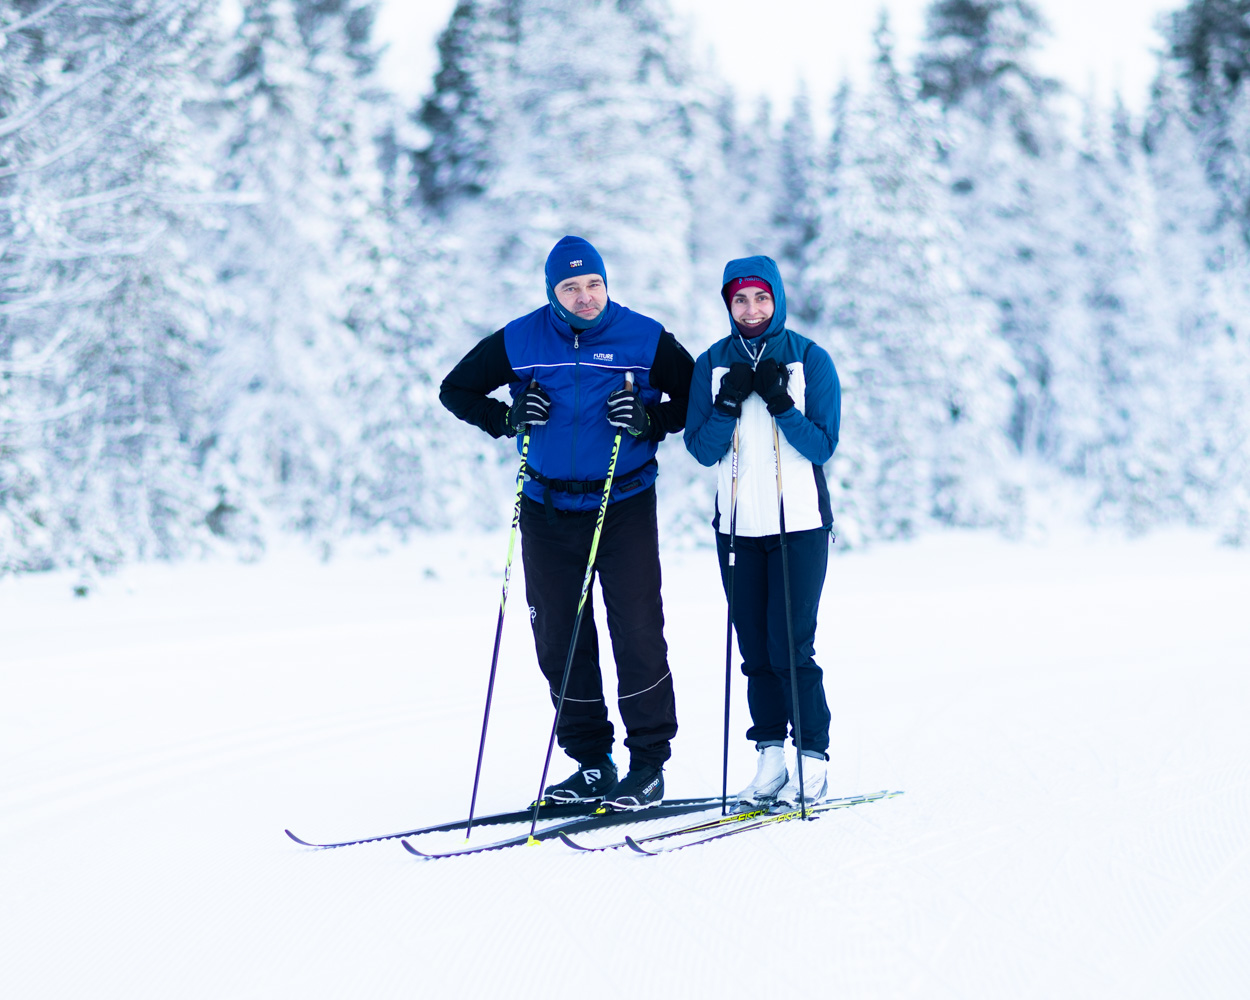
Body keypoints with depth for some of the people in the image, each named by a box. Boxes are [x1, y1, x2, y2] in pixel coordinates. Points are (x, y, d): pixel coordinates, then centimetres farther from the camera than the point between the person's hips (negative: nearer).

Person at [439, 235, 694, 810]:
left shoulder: (644, 339, -3)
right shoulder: (519, 342, 1)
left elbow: (695, 394, 5)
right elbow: (456, 389, 9)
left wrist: (651, 422, -14)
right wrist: (507, 419, -8)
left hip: (624, 506, -2)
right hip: (547, 510, 3)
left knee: (638, 633, -7)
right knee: (559, 639, 4)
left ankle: (649, 762, 3)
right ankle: (592, 764, 15)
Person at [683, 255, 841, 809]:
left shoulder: (810, 359, -1)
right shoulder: (713, 364, 7)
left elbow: (822, 445, -6)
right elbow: (702, 448, 2)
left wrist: (780, 404, -18)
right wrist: (729, 404, -13)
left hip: (800, 520, -3)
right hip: (738, 524, 3)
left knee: (791, 646, -8)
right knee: (754, 647, 5)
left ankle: (812, 759, 1)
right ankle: (771, 754, 12)